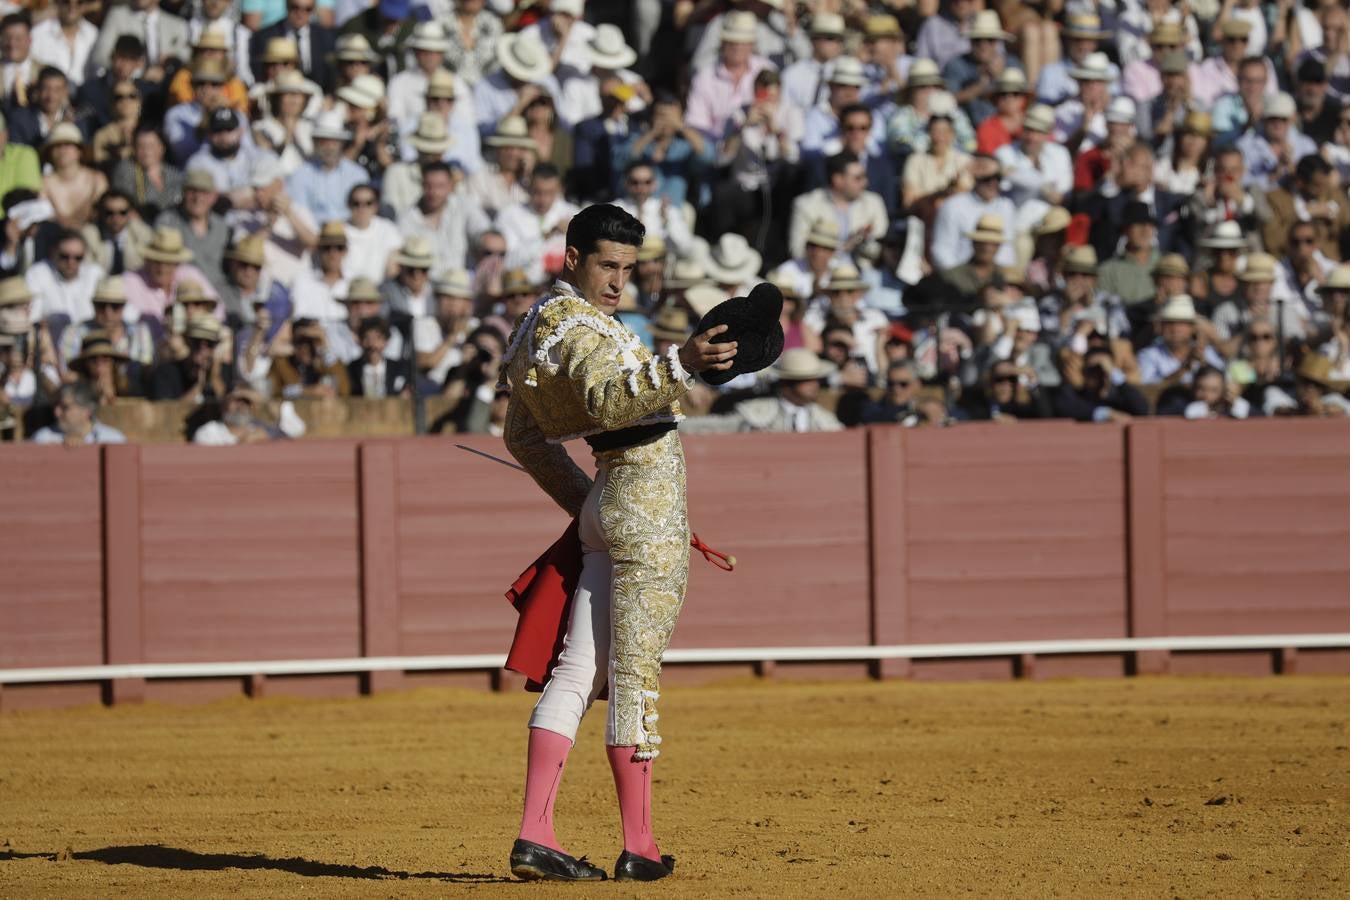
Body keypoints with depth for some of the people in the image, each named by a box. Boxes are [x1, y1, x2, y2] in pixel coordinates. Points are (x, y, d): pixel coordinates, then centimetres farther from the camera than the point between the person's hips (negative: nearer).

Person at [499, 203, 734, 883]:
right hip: (649, 500, -9)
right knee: (636, 674, -6)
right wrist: (682, 365, -47)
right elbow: (608, 397, -34)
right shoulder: (575, 325, -13)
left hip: (604, 507, 9)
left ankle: (534, 834, -3)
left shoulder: (536, 326, 17)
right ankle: (639, 847, -3)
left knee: (578, 672, 4)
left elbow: (525, 436, 26)